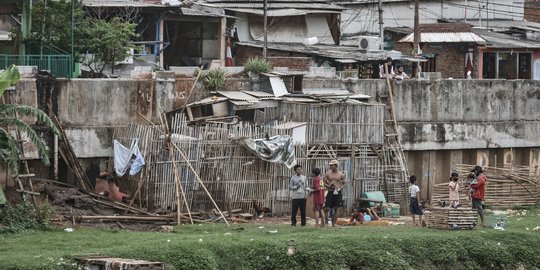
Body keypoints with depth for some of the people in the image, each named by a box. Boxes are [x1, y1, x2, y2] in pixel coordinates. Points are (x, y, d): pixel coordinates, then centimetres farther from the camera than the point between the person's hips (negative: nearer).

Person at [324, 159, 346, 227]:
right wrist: (328, 186, -14)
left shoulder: (341, 174, 3)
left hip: (337, 193, 0)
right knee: (327, 208, -8)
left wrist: (340, 188, -11)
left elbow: (344, 184, 7)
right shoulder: (328, 173, 4)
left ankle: (334, 223, 9)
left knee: (336, 209, 4)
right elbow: (324, 183, 5)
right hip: (330, 192, 0)